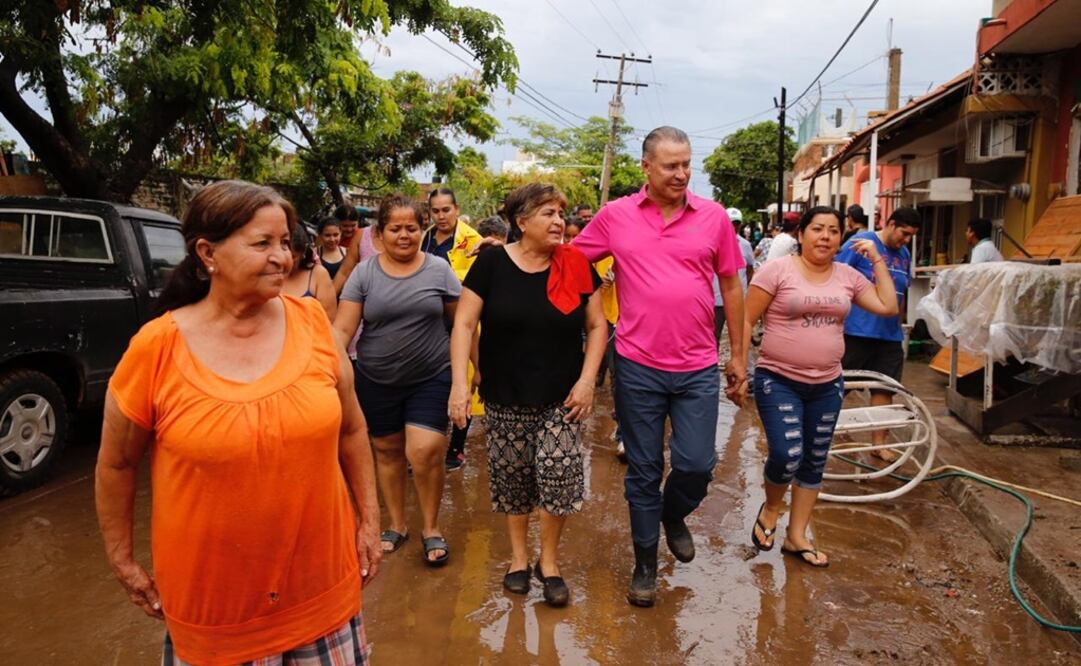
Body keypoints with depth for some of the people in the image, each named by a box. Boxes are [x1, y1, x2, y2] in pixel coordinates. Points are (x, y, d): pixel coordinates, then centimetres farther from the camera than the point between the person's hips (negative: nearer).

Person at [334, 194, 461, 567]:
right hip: (377, 381, 2)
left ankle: (431, 528, 12)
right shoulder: (364, 273, -2)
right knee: (387, 451, 14)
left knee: (425, 452, -12)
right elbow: (342, 329, -7)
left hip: (431, 377, -2)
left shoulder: (439, 270, -3)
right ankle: (396, 525, 33)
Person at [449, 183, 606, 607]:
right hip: (506, 398, 0)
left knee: (559, 475, -6)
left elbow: (597, 325, 2)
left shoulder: (575, 265, -2)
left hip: (560, 398, 0)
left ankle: (549, 560, 19)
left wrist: (587, 380, -8)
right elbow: (464, 324, -6)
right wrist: (460, 383, -15)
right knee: (512, 476, 11)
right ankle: (519, 554, 35)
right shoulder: (492, 263, -7)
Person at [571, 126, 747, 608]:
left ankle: (674, 515, 37)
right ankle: (645, 564, 30)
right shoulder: (615, 216, 0)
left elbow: (731, 287, 7)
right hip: (638, 367, 0)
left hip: (698, 369, 1)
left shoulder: (713, 217, 2)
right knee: (643, 473, 10)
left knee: (697, 465, 1)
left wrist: (738, 356, 8)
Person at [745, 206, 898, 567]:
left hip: (827, 385, 5)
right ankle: (771, 507, 17)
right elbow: (746, 320, -8)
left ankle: (796, 536, 27)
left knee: (814, 461, 11)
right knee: (787, 455, -17)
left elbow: (888, 307, 6)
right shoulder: (777, 269, -9)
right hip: (778, 380, -5)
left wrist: (877, 259, 3)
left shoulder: (848, 276, 6)